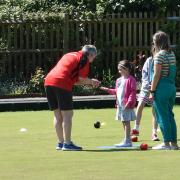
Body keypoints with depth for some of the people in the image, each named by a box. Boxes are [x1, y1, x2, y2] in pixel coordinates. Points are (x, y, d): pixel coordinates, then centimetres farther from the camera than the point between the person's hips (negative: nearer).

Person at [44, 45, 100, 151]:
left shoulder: (70, 55, 30)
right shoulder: (84, 59, 5)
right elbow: (82, 78, -2)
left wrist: (90, 82, 29)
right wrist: (91, 82, 17)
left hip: (49, 81, 8)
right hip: (62, 84, -8)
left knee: (58, 115, 14)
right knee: (67, 114, -2)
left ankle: (61, 142, 18)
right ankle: (67, 143, -3)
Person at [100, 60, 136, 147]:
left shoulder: (130, 79, -11)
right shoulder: (119, 80, 16)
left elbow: (133, 92, -16)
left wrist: (129, 102, -22)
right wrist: (108, 90, 17)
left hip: (127, 105, -9)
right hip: (120, 104, 9)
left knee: (126, 122, -8)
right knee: (124, 122, 12)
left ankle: (127, 141, -7)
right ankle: (128, 140, 19)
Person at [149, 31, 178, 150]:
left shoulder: (159, 55, -13)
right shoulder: (172, 54, 12)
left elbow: (156, 75, -16)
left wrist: (152, 91, -12)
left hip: (162, 87, -8)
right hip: (172, 86, 8)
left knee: (162, 116, -2)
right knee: (170, 115, 13)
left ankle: (166, 143, -3)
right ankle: (174, 142, 14)